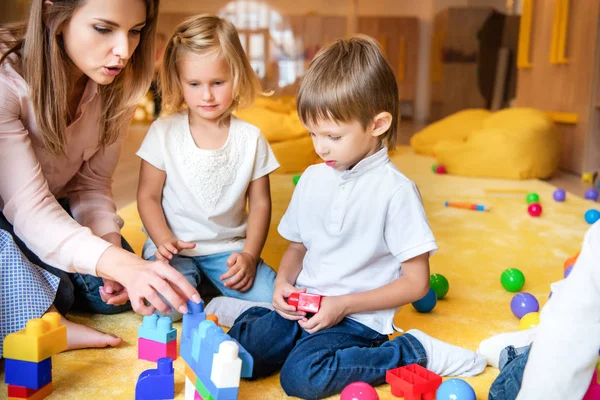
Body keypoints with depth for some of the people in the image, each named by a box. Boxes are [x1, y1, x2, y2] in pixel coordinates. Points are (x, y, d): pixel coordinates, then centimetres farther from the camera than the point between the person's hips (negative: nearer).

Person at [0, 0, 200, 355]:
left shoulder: (117, 86, -13)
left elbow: (91, 184, -5)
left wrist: (112, 245, -25)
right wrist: (124, 265, -50)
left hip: (54, 210, 5)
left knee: (114, 292, -15)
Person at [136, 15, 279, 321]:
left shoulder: (250, 138, 0)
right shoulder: (164, 132, -4)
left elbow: (260, 203, 4)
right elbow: (148, 196, -1)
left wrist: (249, 255, -8)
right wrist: (164, 241, -17)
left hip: (228, 247, 2)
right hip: (175, 247, -1)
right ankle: (191, 279, 3)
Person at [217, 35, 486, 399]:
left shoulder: (395, 190, -13)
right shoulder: (313, 179, 6)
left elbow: (416, 283, -11)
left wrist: (343, 305, -16)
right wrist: (283, 283, -3)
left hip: (357, 317, -4)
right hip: (306, 305, 5)